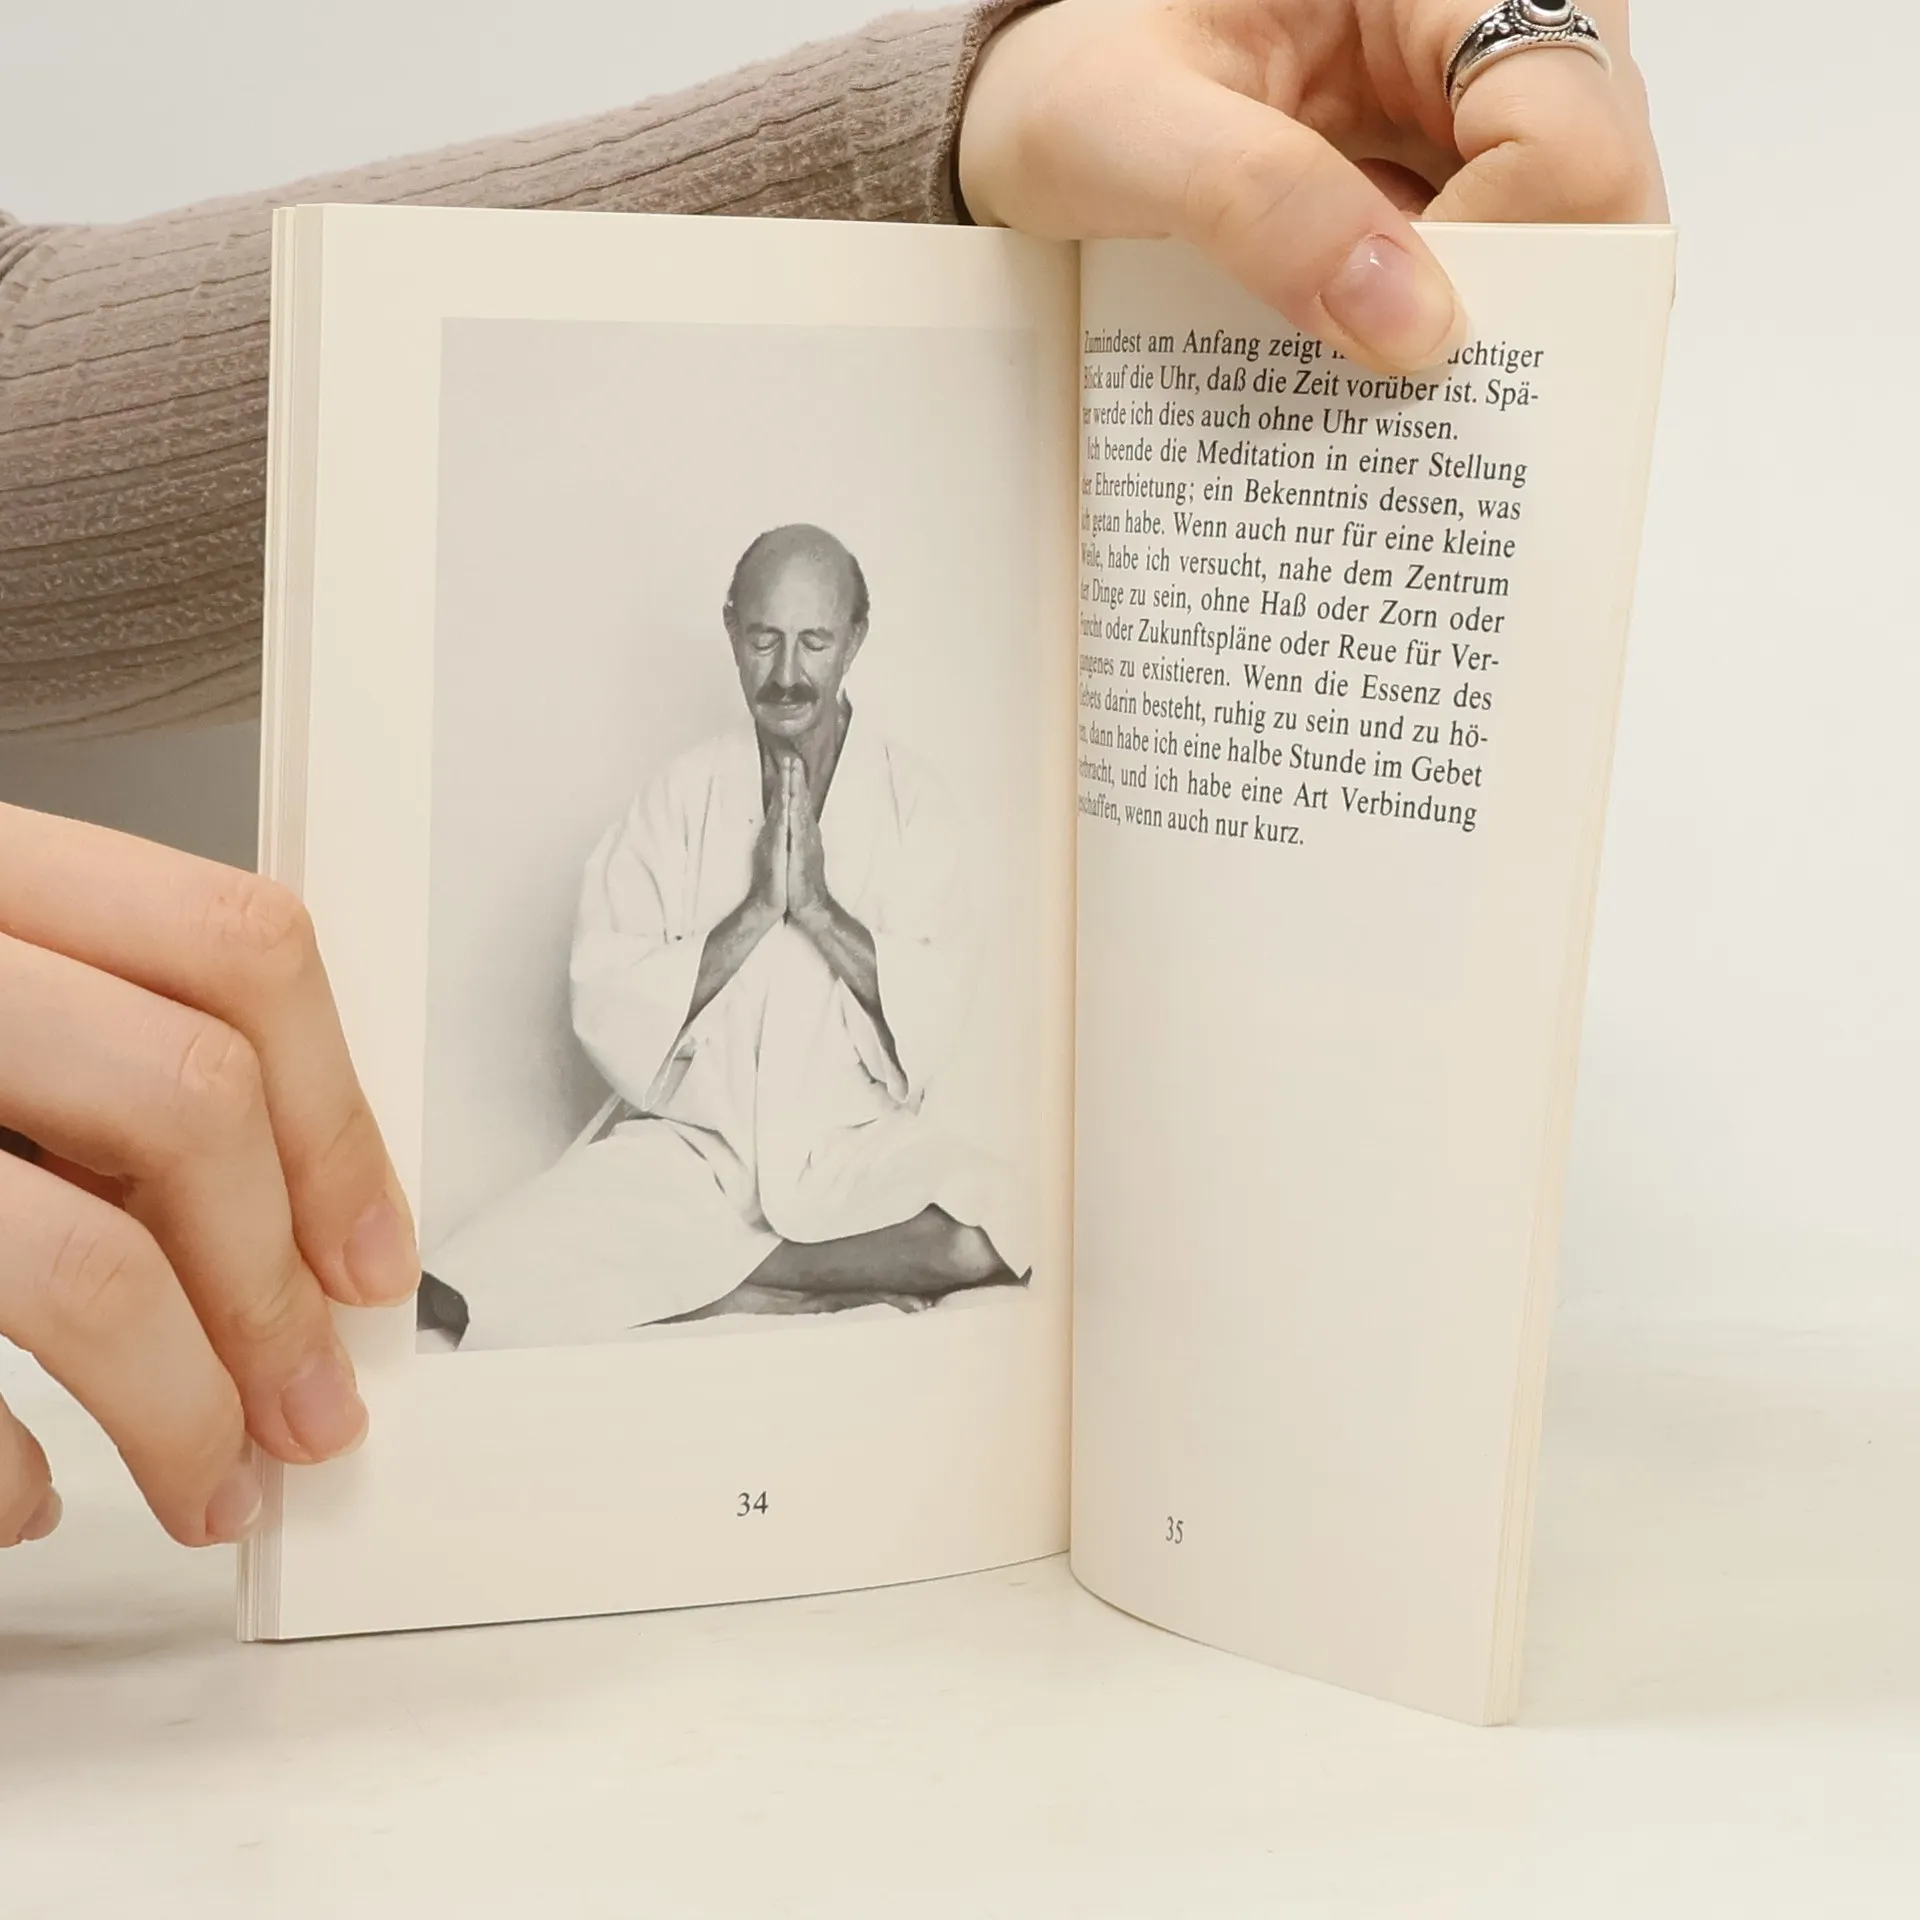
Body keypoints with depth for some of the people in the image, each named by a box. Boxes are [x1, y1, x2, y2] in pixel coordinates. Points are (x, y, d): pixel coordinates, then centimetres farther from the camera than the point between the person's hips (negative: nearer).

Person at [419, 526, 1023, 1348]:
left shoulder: (909, 796, 2)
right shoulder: (680, 796, 2)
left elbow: (934, 1019, -5)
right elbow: (608, 1019, -7)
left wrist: (818, 907, -14)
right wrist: (754, 914, -14)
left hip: (854, 1146, 1)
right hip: (686, 1147, -1)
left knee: (977, 1238, -34)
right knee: (462, 1298, -27)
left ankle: (693, 1281, -14)